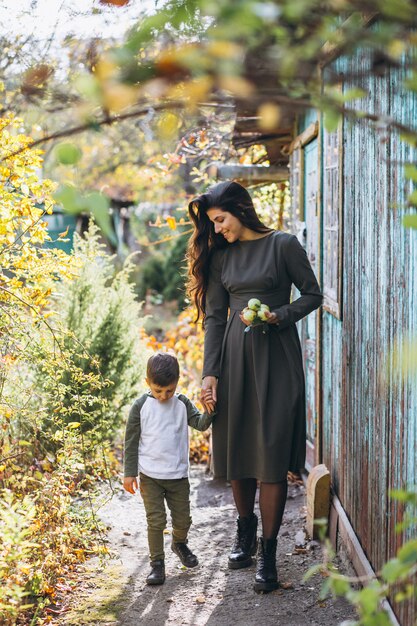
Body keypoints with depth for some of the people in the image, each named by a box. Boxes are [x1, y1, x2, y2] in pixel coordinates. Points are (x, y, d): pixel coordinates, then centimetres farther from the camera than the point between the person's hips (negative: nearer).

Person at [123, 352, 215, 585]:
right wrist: (130, 473, -3)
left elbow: (200, 424, -8)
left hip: (178, 475, 3)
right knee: (156, 521, -4)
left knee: (183, 519, 13)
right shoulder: (141, 406, -6)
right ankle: (157, 564, 10)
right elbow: (131, 441, -2)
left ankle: (180, 543, 43)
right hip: (150, 475, -3)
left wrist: (210, 411, -29)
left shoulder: (182, 403, 1)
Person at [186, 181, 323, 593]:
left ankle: (268, 552, -1)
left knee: (271, 454, -6)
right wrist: (210, 372, 0)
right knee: (236, 449, 8)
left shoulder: (282, 245, -3)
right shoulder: (220, 256, 9)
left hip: (276, 355, -4)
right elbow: (214, 317, 7)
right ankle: (245, 530, 29)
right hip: (234, 354, 4)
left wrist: (278, 316, -15)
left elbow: (312, 295, 2)